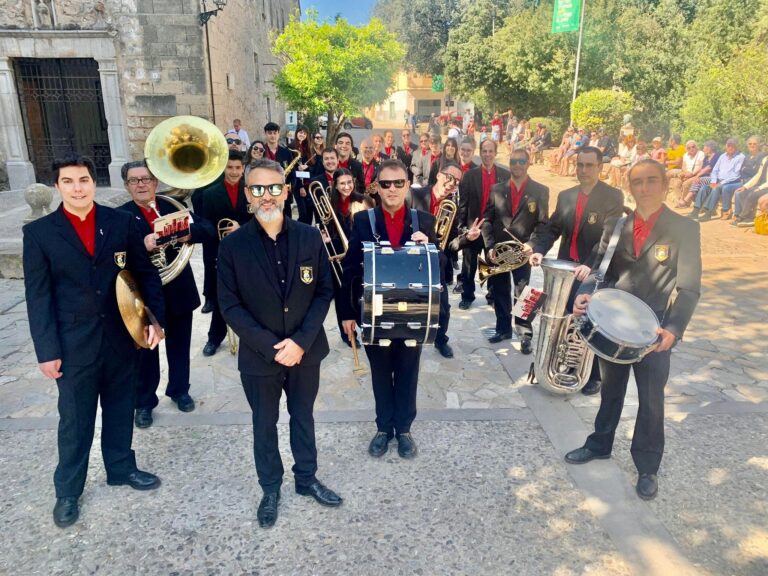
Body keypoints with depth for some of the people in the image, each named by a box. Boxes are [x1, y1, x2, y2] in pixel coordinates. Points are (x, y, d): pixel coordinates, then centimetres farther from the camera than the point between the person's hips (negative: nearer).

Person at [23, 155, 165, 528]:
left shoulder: (122, 222, -1)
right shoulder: (39, 232, -4)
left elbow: (146, 274, 2)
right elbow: (38, 297, -5)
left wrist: (155, 318, -6)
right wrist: (47, 350, -8)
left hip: (121, 337, 2)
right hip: (73, 344, -2)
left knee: (120, 410, 18)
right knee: (75, 421, 13)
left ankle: (121, 468, 39)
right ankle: (67, 490, 32)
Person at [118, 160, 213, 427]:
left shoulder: (173, 206, 0)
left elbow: (208, 229, -11)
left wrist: (187, 231, -31)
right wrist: (142, 245, -38)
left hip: (178, 289, 2)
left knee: (179, 345, 17)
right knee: (145, 351, 12)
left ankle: (179, 390, 38)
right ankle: (144, 402, 29)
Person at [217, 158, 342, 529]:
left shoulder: (310, 237, -5)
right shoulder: (232, 245, -10)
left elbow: (324, 291, -4)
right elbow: (230, 305, -10)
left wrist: (301, 341, -15)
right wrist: (271, 346, -17)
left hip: (306, 351, 2)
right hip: (259, 356, -1)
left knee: (303, 417, 20)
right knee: (265, 425, 17)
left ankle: (306, 478, 41)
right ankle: (270, 489, 38)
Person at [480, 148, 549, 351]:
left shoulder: (540, 191, 1)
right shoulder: (496, 189, 6)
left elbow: (542, 223, -2)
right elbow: (487, 220, 4)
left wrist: (532, 244, -16)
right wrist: (489, 246, -6)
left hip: (522, 251, -2)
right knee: (500, 293, 12)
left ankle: (525, 334, 13)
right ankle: (503, 329, 27)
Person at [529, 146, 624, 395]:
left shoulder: (613, 197, -7)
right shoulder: (566, 196, 10)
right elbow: (552, 228, 9)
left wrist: (591, 265, -30)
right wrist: (539, 249, -10)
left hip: (596, 273, -5)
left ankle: (594, 376, 19)